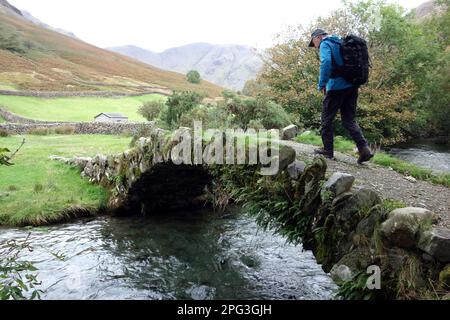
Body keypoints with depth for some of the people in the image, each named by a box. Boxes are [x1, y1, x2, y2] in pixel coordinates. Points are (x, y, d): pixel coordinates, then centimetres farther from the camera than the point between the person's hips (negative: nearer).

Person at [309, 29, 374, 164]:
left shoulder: (325, 44, -3)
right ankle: (364, 149, -5)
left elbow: (326, 63, -23)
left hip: (337, 87, -8)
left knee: (327, 119, 6)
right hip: (353, 86, 8)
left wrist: (322, 84, -18)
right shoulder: (341, 43, 22)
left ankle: (328, 150, 10)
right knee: (349, 120, 9)